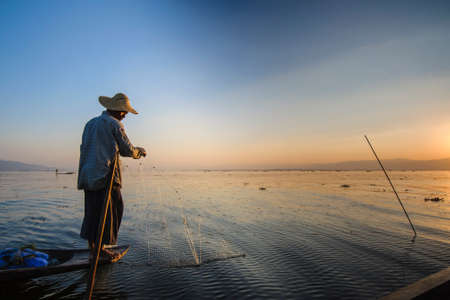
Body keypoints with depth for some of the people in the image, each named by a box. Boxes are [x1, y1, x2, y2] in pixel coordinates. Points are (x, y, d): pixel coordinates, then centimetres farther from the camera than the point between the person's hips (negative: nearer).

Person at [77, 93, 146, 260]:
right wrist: (140, 151, 14)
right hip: (105, 175, -8)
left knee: (92, 211, 13)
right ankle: (100, 248, 8)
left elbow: (84, 149, 20)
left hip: (87, 175, 8)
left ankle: (92, 248, 21)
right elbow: (127, 150, -5)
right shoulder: (114, 124, -6)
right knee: (110, 210, 2)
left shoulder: (90, 124, 18)